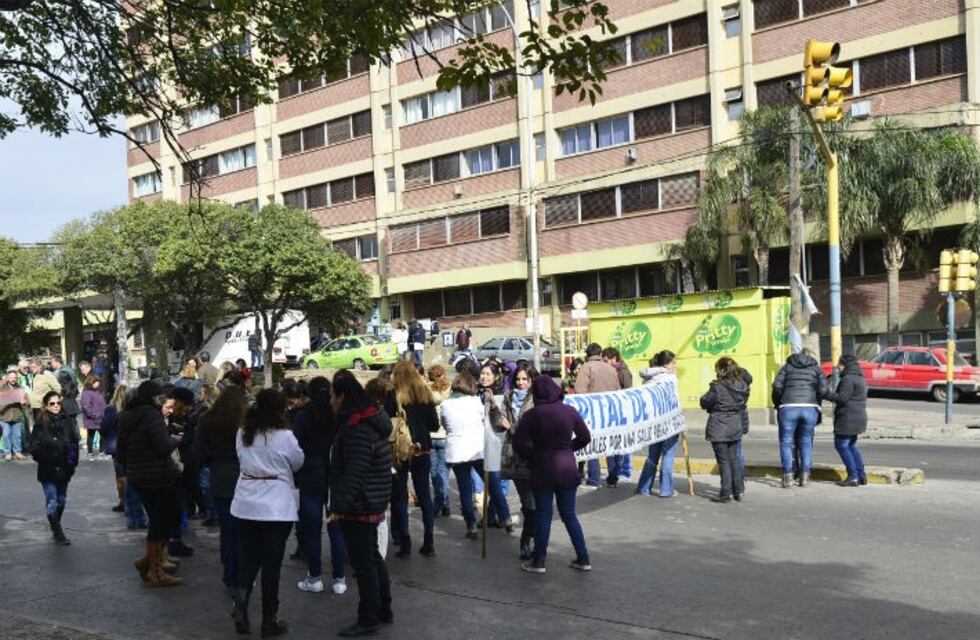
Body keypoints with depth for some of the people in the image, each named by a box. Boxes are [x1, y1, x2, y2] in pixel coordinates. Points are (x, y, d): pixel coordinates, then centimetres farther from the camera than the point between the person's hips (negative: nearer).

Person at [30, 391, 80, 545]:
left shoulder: (67, 422, 3)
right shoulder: (41, 424, -6)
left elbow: (74, 442, 5)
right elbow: (34, 447, -7)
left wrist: (72, 460, -4)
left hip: (64, 468, 4)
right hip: (48, 469, -3)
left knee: (61, 500, 15)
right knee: (52, 502, -3)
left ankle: (55, 525, 35)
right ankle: (58, 533, 3)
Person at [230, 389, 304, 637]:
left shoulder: (242, 434, 2)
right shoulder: (285, 436, -13)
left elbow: (243, 460, 14)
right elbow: (297, 463, 2)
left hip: (246, 503, 4)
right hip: (277, 505, -4)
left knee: (248, 557, 17)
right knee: (271, 562, 4)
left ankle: (240, 604, -2)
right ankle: (269, 620, 12)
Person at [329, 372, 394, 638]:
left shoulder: (357, 428, -21)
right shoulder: (373, 419, 11)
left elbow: (354, 473, -25)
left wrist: (340, 506, -21)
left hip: (358, 506, -10)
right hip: (373, 503, 10)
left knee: (363, 563, -1)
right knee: (373, 557, 19)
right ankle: (384, 610, 29)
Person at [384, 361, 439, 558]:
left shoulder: (392, 395, -8)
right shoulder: (425, 394, 2)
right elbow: (435, 425, 4)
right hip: (423, 450, 3)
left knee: (400, 498, 7)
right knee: (425, 496, 12)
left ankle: (404, 544, 6)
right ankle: (429, 543, 14)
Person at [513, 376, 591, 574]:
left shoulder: (531, 415, -10)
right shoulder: (570, 411, -2)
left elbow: (519, 444, -12)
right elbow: (585, 437, 4)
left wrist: (532, 455, 4)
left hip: (542, 470, -3)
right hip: (567, 468, 3)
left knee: (543, 516, 7)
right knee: (569, 514, 13)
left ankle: (539, 561, 12)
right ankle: (583, 559, 16)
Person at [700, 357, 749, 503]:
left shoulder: (717, 387, -19)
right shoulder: (743, 387, -1)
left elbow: (705, 403, -9)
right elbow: (743, 404, 9)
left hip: (718, 429, -5)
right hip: (735, 428, 5)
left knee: (723, 461, 3)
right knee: (734, 459, 16)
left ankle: (726, 493, 4)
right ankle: (738, 491, 20)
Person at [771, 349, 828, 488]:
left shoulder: (787, 366, 15)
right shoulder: (816, 368, 17)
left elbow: (777, 386, 1)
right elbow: (823, 389, 2)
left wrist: (777, 404, 14)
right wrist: (815, 403, 16)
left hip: (788, 408, -1)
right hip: (810, 408, 1)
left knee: (786, 442, 5)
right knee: (806, 442, 13)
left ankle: (788, 476, 0)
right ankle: (805, 476, 11)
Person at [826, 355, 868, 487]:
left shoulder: (848, 378, -15)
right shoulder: (860, 378, 18)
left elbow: (842, 398, -21)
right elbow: (864, 398, 23)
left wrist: (826, 393, -13)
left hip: (848, 419, -10)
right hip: (859, 417, 10)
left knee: (841, 445, -4)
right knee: (851, 446, 19)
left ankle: (853, 477, -6)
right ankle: (861, 475, 18)